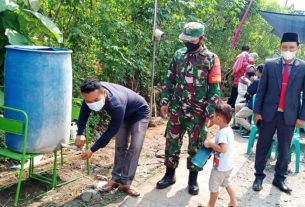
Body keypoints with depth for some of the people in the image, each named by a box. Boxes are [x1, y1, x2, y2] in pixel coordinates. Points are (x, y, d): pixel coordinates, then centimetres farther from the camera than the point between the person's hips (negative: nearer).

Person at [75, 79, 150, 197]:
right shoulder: (95, 92, -28)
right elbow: (84, 111, -10)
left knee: (135, 147, -15)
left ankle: (125, 183, -10)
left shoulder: (116, 105, -46)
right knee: (120, 146, 7)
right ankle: (116, 179, 14)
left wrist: (93, 150, -27)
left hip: (139, 113, -6)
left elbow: (111, 131, -34)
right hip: (124, 114, 7)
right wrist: (81, 133, -22)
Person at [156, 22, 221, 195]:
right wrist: (165, 101, 4)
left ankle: (193, 178, 24)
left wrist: (210, 113, -11)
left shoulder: (211, 59, -6)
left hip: (198, 112, -3)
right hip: (176, 109, 4)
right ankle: (170, 174, 27)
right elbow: (170, 80, 11)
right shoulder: (179, 55, 6)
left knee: (196, 146, 7)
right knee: (172, 142, 10)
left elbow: (215, 88, -7)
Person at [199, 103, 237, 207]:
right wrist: (213, 145, 4)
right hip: (228, 165, 9)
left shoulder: (222, 132, -27)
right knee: (226, 183, 27)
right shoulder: (229, 129, 2)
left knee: (213, 186, 11)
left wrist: (210, 144, -23)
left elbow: (223, 149, -34)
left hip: (220, 166, -9)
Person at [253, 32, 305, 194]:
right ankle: (259, 176, 22)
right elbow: (261, 90, 1)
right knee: (262, 146, 8)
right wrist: (257, 111, -2)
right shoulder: (270, 64, 0)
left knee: (284, 149, 11)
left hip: (290, 115, 0)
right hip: (269, 113, 0)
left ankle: (279, 178, 26)